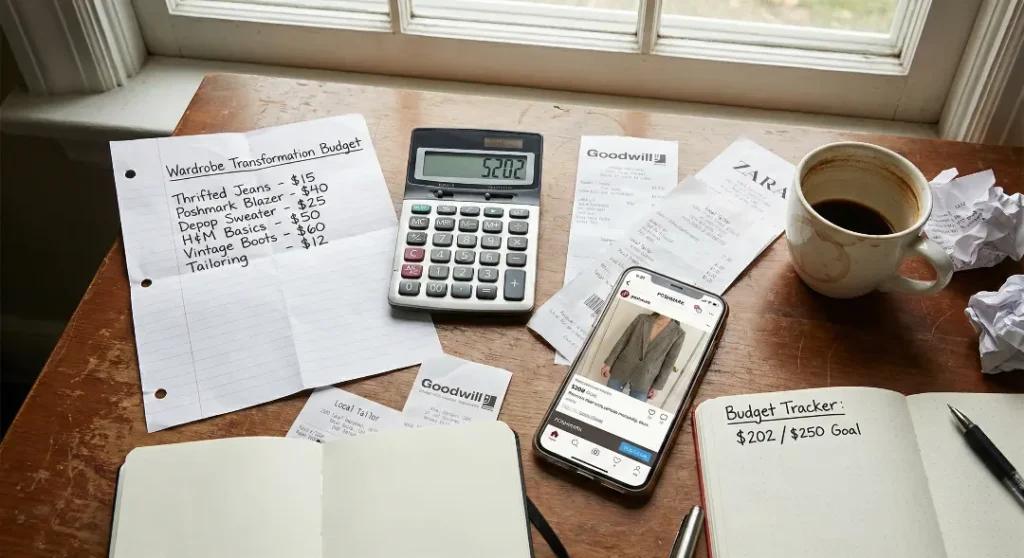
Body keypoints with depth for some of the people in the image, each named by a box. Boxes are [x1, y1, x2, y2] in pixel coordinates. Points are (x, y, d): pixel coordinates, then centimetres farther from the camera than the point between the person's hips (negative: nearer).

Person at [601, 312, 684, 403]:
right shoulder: (642, 319, -1)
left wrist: (657, 386, -2)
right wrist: (609, 363, 2)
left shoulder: (678, 334, -5)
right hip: (621, 370, 2)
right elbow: (623, 341, 3)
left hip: (643, 382, -1)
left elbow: (669, 363, -1)